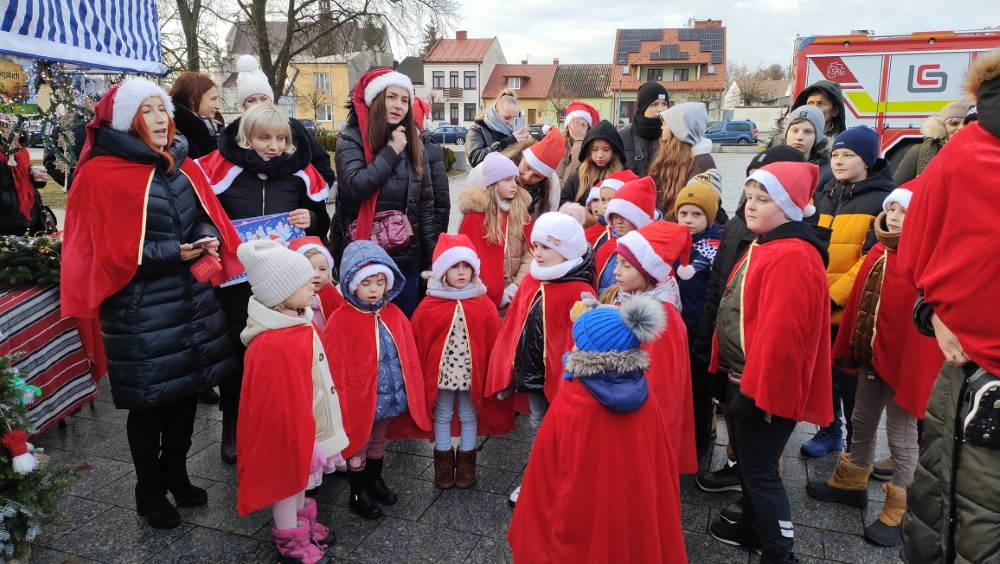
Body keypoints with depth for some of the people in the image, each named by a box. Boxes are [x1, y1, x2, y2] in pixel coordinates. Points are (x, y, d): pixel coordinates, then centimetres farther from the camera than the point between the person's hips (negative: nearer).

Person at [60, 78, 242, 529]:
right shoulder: (101, 175, -11)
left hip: (192, 301, 6)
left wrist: (207, 238, -9)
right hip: (140, 313, -6)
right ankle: (149, 491, 27)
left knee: (186, 390, 15)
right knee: (149, 401, 6)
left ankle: (175, 474, 36)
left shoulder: (182, 166, 9)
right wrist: (172, 254, -20)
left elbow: (208, 217, 13)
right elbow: (110, 251, -14)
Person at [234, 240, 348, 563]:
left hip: (302, 421, 9)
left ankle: (301, 522, 47)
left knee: (300, 474, 26)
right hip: (284, 427, -9)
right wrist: (299, 440, -19)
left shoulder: (295, 322, -1)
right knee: (286, 481, 12)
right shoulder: (273, 346, -33)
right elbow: (281, 405, -28)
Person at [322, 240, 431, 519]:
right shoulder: (340, 321, -18)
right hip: (359, 399, -5)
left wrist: (413, 393, 7)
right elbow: (335, 370, -15)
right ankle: (358, 493, 34)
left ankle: (375, 481, 47)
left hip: (389, 396, 5)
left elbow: (409, 356, 5)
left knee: (378, 442, 26)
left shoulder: (394, 314, -2)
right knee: (357, 447, 15)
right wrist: (339, 408, -13)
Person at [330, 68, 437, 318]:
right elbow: (355, 187, -20)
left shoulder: (414, 144, 8)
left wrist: (431, 256, 7)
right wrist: (391, 151, -14)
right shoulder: (351, 139, -4)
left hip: (407, 255, 4)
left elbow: (425, 204, 9)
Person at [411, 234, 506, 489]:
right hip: (440, 371, 0)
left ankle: (466, 461, 33)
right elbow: (418, 342, -3)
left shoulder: (484, 305, -6)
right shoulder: (428, 306, -8)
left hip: (472, 372, 0)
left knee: (469, 416, 16)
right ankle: (443, 461, 33)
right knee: (442, 416, 16)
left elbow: (493, 342, -3)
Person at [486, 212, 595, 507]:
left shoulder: (580, 291, -18)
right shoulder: (530, 282, 2)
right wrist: (504, 376, 5)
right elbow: (512, 329, 5)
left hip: (560, 376, -6)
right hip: (531, 372, 7)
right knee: (539, 428, 23)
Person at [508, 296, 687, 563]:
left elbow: (546, 479, -16)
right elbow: (662, 467, -2)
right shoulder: (644, 399, -13)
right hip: (640, 525, 4)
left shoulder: (567, 406, -25)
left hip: (581, 532, -3)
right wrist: (662, 532, 14)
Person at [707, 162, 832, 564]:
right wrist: (737, 378, 19)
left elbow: (780, 335, -28)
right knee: (750, 459, 23)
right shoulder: (767, 247, 11)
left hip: (766, 386, -10)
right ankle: (753, 527, 42)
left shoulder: (792, 257, -23)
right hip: (749, 378, 10)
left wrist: (756, 392, -22)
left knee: (759, 470, 2)